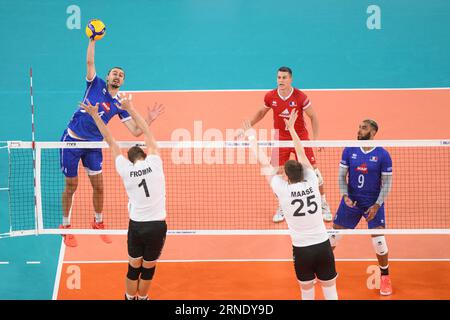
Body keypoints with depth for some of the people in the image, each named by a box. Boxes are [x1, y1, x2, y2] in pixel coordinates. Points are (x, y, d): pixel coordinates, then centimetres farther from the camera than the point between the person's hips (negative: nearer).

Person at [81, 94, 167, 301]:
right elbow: (147, 133, 8)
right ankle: (142, 297, 29)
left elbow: (111, 142, 6)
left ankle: (130, 297, 29)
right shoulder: (154, 163, -4)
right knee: (148, 269, 15)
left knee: (134, 268, 16)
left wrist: (95, 115, 11)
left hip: (136, 225, 0)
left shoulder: (125, 169, -3)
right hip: (157, 225, 0)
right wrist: (131, 109, 17)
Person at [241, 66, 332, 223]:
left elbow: (313, 117, -6)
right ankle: (282, 207, 19)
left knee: (313, 171, -3)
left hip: (301, 138, -2)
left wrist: (316, 138, -14)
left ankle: (324, 206, 17)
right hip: (281, 138, 2)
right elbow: (261, 112, 12)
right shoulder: (270, 97, -9)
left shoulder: (300, 97, -17)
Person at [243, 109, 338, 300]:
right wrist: (291, 128, 20)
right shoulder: (312, 183, -3)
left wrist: (251, 137, 12)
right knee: (330, 291, 8)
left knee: (307, 292, 13)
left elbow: (264, 164, 1)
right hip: (323, 246, 2)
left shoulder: (283, 190, -9)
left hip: (302, 249, -2)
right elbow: (302, 155, 10)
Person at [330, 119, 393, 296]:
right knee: (333, 235, 6)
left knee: (379, 241, -8)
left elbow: (387, 183, -6)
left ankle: (385, 277, 14)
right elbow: (342, 175, 2)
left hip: (373, 203, -2)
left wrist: (377, 205, -14)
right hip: (351, 200, 2)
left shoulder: (383, 155, -10)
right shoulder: (349, 151, -3)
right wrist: (345, 195, -12)